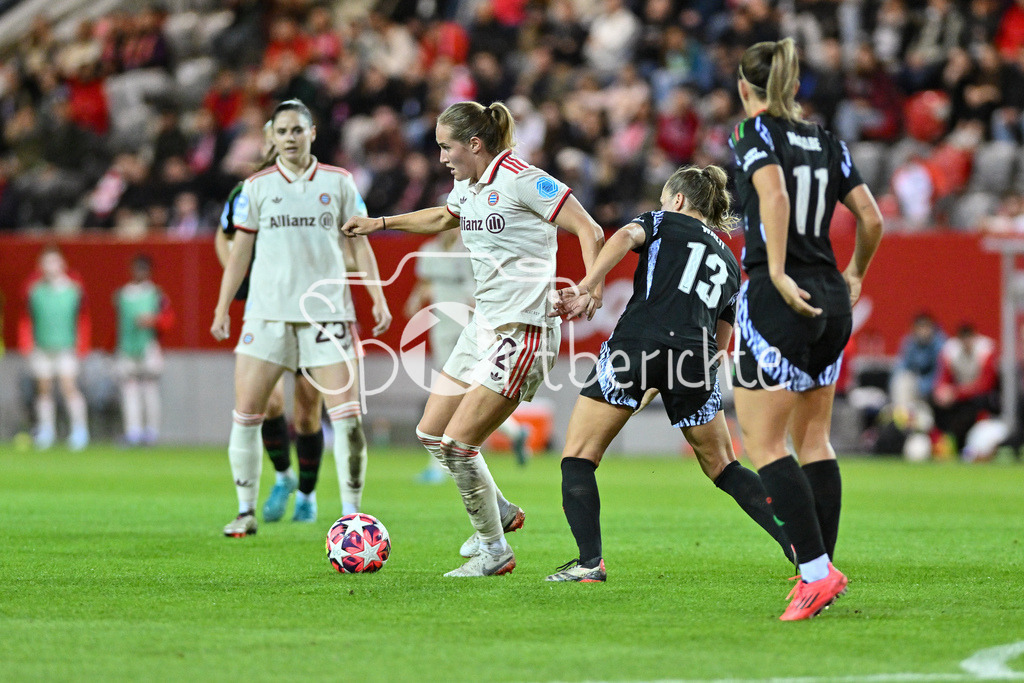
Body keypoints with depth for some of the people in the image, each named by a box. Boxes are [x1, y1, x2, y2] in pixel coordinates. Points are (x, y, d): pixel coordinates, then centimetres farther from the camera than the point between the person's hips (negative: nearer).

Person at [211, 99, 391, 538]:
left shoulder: (339, 183, 7)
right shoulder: (257, 187, 6)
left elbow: (358, 243, 9)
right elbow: (239, 251, 9)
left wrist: (378, 299, 1)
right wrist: (221, 310, 5)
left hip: (327, 309, 0)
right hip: (267, 311, 0)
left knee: (347, 414, -9)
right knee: (246, 413, -4)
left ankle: (351, 512, 0)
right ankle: (246, 511, 8)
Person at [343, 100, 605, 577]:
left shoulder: (521, 180, -15)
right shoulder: (469, 186, 10)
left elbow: (589, 231, -16)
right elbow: (443, 219, 34)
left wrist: (592, 287, -31)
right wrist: (381, 223, 34)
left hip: (522, 332, -9)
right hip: (484, 324, 9)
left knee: (457, 443, -10)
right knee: (431, 432, 11)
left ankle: (493, 552, 6)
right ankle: (499, 512, 30)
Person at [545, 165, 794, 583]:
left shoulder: (663, 222, 18)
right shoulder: (728, 262, 30)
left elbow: (624, 238, -6)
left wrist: (585, 289, -15)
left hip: (637, 342, -4)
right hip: (695, 357, 4)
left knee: (578, 457, 5)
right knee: (722, 467, 19)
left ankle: (590, 561, -11)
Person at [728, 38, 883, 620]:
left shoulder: (755, 132, -4)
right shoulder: (825, 141, 13)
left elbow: (773, 193, -23)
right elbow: (872, 219, 11)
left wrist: (777, 273, -24)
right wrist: (855, 275, 27)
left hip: (778, 296, -7)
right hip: (831, 300, 7)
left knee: (762, 442, -5)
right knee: (814, 438, 14)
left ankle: (817, 570, -15)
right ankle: (821, 569, 12)